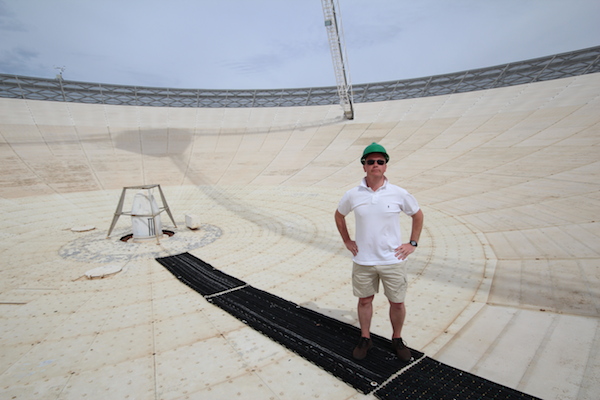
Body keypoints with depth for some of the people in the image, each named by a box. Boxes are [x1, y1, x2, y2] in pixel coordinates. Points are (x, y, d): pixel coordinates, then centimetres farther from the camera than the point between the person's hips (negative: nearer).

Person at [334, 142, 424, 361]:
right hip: (363, 261, 1)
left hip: (393, 260, 0)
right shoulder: (352, 195, -6)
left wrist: (413, 243, 4)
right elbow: (339, 215, 12)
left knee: (397, 302, 11)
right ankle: (365, 339, 36)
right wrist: (347, 241, 7)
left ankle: (397, 339, 36)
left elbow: (418, 215, 9)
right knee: (364, 300, 15)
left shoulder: (399, 194, -8)